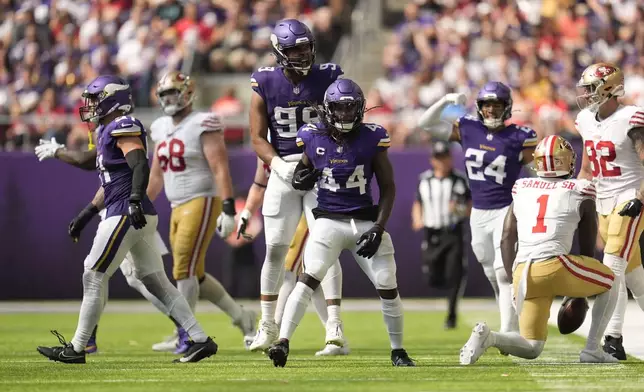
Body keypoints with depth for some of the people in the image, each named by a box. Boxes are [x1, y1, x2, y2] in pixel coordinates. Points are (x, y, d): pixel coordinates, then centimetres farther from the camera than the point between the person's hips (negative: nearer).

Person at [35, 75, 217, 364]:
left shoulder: (123, 128, -10)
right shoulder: (106, 131, 21)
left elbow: (141, 166, -24)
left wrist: (135, 200, -36)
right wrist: (86, 215, 31)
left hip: (125, 215, -10)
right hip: (139, 218, 10)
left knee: (94, 277, -3)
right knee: (156, 281, 9)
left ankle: (76, 348, 2)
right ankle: (200, 339, 6)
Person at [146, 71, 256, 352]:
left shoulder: (202, 125, -10)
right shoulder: (162, 129, 13)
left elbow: (221, 169, -15)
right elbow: (156, 175, 20)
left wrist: (229, 209, -22)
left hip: (202, 202, -8)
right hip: (178, 208, 8)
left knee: (184, 269, -12)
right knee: (195, 275, 9)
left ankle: (185, 336, -7)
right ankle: (241, 317, 22)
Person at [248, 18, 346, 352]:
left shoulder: (327, 79, -5)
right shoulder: (265, 84, -3)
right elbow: (258, 138, -1)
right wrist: (279, 164, -18)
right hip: (283, 172, 1)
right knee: (275, 251, 6)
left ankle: (334, 324, -8)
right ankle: (267, 325, 17)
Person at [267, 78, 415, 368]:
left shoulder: (372, 138, -5)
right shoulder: (313, 138, -2)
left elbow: (388, 187, 1)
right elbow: (303, 171, 15)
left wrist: (378, 229, -8)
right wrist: (301, 179, -10)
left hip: (366, 221, 1)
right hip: (329, 221, -1)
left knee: (388, 286, 0)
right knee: (310, 277, -20)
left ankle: (397, 350, 18)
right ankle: (283, 341, -23)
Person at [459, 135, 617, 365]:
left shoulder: (522, 189, 20)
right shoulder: (580, 193, 10)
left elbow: (507, 240, 16)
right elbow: (587, 248, 17)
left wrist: (515, 281, 23)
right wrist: (580, 296, 28)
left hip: (523, 272, 4)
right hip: (555, 266, -4)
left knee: (532, 348, 15)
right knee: (610, 283, 25)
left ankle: (487, 337, -13)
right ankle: (592, 350, 15)